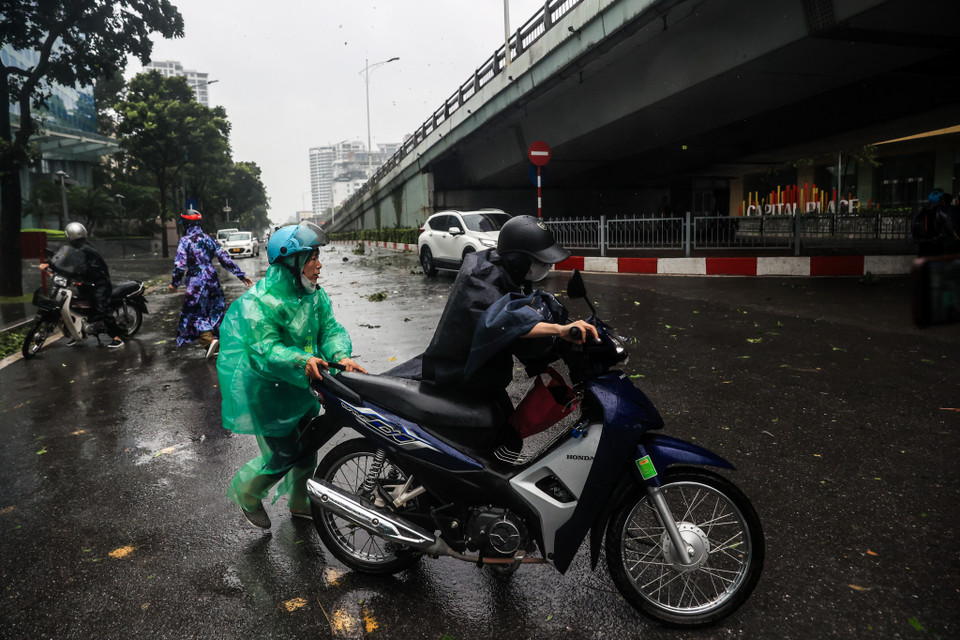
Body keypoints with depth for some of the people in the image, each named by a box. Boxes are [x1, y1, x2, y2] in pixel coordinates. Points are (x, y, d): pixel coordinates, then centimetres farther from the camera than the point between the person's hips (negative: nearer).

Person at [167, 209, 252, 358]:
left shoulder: (185, 241, -6)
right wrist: (241, 274, 10)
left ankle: (209, 340, -19)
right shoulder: (209, 239, 9)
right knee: (215, 312, 14)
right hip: (213, 281, 6)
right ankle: (222, 341, 16)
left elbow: (180, 264, -11)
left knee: (194, 314, 1)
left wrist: (174, 283, 2)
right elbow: (226, 259, 7)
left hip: (196, 282, -5)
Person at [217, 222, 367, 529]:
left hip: (302, 385, 8)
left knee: (307, 446, 18)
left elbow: (330, 328, -7)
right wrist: (302, 360, -47)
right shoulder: (258, 303, -24)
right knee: (284, 453, -2)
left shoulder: (314, 295, -1)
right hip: (267, 391, -7)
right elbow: (264, 349, -31)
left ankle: (300, 501, 43)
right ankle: (245, 492, 28)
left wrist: (341, 355, -28)